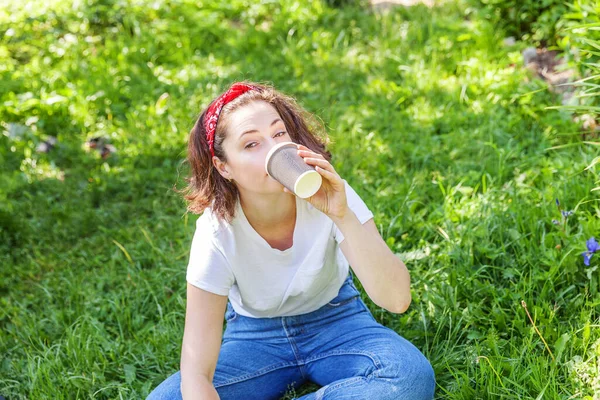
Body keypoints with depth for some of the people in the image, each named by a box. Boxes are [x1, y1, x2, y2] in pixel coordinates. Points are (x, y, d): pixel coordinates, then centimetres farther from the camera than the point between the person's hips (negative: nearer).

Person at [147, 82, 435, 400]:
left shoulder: (328, 194, -23)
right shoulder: (217, 231, -25)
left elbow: (397, 300, -33)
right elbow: (196, 374, -26)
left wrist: (344, 216, -45)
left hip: (335, 319, 0)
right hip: (255, 335, 0)